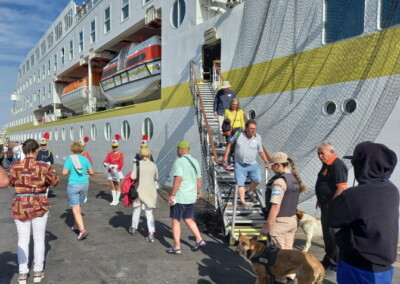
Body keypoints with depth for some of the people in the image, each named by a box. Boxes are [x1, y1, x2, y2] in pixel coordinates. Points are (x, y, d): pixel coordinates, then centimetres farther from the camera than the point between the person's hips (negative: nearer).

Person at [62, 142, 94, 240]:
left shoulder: (69, 158, -7)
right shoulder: (85, 159, 2)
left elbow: (64, 172, -13)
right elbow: (91, 172, 2)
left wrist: (70, 171, 8)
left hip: (73, 185, -4)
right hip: (84, 184, 4)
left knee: (75, 209, -3)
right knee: (78, 206, 22)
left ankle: (82, 230, -16)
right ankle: (76, 226, 35)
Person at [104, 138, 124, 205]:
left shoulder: (120, 154, -2)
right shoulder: (109, 154, 6)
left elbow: (121, 164, -9)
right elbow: (105, 162, -3)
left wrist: (114, 166, -20)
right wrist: (108, 165, -24)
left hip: (118, 172, -3)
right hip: (111, 172, 3)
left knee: (118, 186, 3)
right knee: (112, 186, 7)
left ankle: (117, 200, 10)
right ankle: (114, 200, 15)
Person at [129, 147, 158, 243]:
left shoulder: (137, 164, -9)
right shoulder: (153, 165, -1)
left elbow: (133, 177, -16)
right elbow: (156, 178, 10)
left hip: (140, 190, -1)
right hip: (151, 191, 1)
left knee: (136, 210, 20)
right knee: (149, 213, 6)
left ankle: (134, 229, 38)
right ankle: (151, 234, -5)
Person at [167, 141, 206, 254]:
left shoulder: (179, 161, -13)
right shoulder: (195, 162, 10)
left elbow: (178, 179, -23)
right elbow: (199, 180, 13)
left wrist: (172, 195, -19)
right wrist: (198, 193, 23)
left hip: (180, 197, -7)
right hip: (191, 197, 7)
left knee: (176, 221, 5)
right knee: (188, 219, 20)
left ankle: (176, 247, 11)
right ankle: (199, 240, 14)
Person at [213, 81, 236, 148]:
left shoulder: (232, 93, 0)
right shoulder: (219, 92, -2)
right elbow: (215, 101, 6)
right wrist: (215, 111, 2)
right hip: (221, 113, -1)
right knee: (220, 127, -5)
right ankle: (221, 142, 5)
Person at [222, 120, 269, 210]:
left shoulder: (258, 138, -1)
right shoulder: (238, 134, -5)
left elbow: (261, 151, 10)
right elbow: (230, 143, 7)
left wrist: (266, 162, 5)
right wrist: (225, 156, 5)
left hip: (252, 164, 1)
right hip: (239, 164, -1)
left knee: (257, 179, -9)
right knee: (240, 183, -2)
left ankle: (250, 192, 20)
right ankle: (242, 202, 8)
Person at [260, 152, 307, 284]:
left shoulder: (279, 181, -21)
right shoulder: (295, 178, 5)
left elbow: (275, 206, -25)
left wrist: (267, 225, -20)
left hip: (279, 222, -8)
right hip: (292, 220, 8)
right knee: (288, 250, 19)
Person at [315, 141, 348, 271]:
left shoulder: (337, 165, -19)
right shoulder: (326, 165, 12)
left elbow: (342, 187, -26)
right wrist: (320, 200, 22)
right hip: (326, 205, 10)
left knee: (332, 234, 0)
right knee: (327, 233, 19)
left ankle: (334, 263, 14)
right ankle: (329, 260, 33)